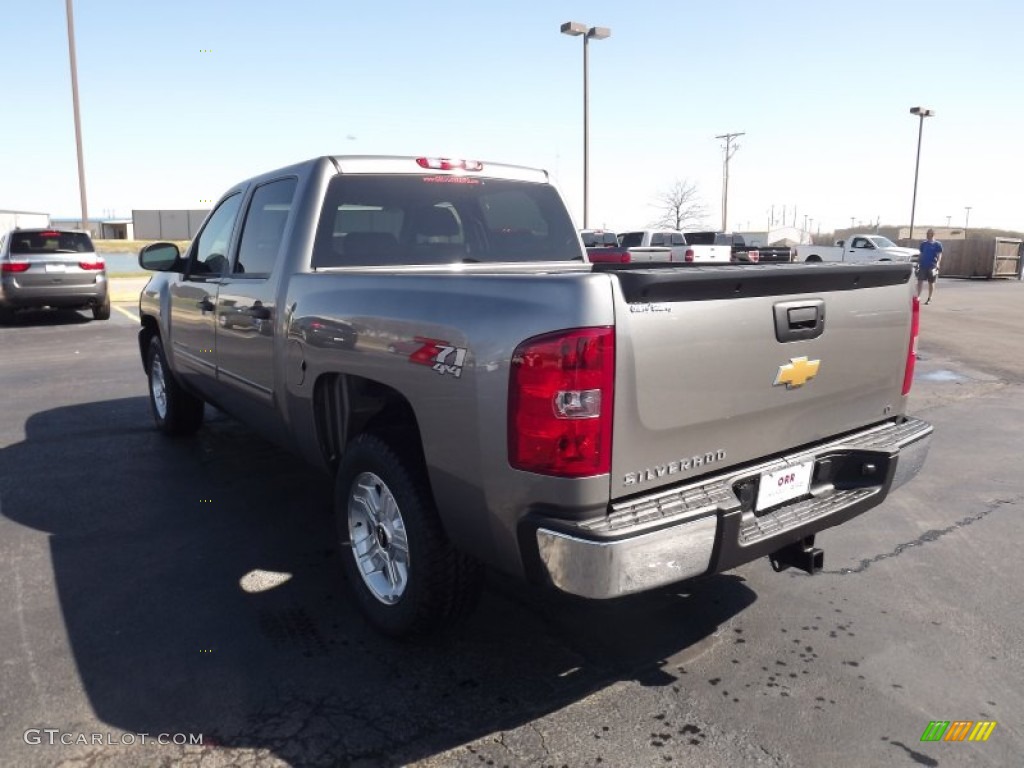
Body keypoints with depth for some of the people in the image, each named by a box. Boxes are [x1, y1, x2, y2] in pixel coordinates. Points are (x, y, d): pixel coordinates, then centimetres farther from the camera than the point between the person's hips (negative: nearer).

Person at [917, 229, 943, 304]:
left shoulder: (937, 244, -1)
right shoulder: (923, 243, 10)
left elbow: (939, 255, -6)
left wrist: (937, 263, -21)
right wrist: (918, 263, 13)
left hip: (932, 266, -3)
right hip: (923, 265, 3)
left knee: (931, 282, 6)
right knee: (920, 280, -9)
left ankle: (929, 298, 15)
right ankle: (918, 296, -8)